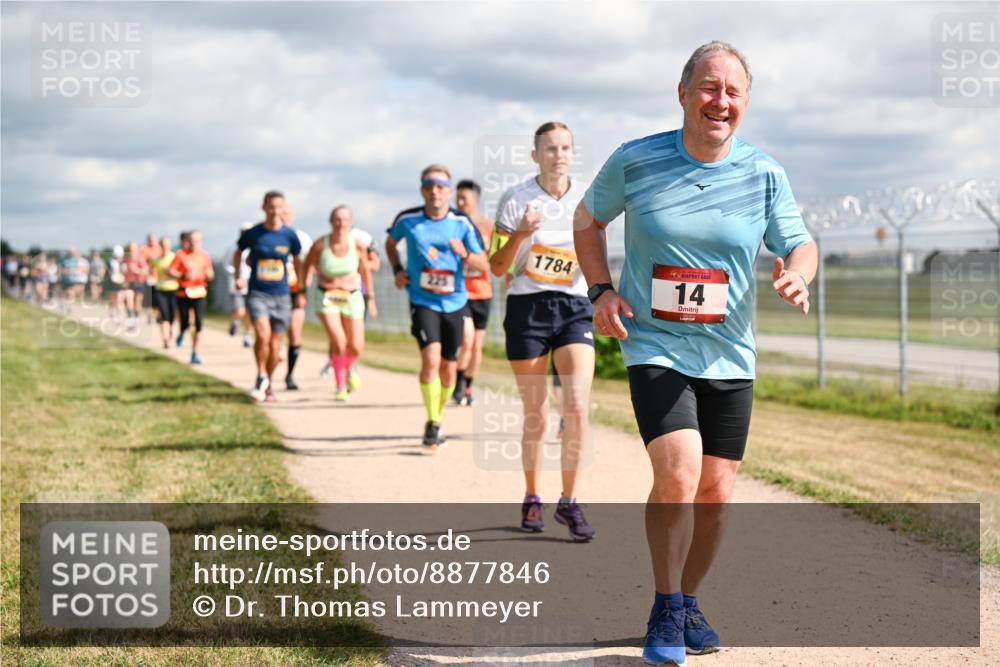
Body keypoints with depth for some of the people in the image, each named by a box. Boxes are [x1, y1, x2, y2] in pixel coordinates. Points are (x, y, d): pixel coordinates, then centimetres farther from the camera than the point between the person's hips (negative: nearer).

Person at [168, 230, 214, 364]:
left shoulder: (204, 256, 7)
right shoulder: (181, 254, -2)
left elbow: (211, 275, 13)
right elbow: (170, 271, -4)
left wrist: (209, 275, -11)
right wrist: (184, 276, -18)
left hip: (200, 292, 2)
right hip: (183, 292, -2)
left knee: (199, 323, -8)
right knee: (185, 323, 1)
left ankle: (194, 353, 1)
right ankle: (182, 334, 39)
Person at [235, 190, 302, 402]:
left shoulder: (289, 235, -2)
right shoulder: (252, 234, -4)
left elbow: (297, 261, 14)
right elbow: (238, 252, 15)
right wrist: (238, 276, 4)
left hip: (281, 296, 2)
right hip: (257, 294, -2)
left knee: (275, 345, 5)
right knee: (263, 335, -23)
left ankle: (268, 384, 27)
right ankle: (261, 377, -1)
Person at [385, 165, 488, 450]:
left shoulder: (462, 222, -4)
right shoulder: (407, 219, -4)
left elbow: (484, 264, -3)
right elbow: (390, 242, 18)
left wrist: (464, 255, -23)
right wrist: (397, 270, 3)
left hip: (454, 301, 2)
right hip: (422, 301, -2)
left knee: (448, 368, 9)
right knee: (431, 358, -21)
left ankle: (438, 419, 32)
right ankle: (432, 424, -13)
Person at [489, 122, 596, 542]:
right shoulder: (515, 200, -1)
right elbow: (497, 266, -1)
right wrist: (521, 233, -17)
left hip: (574, 308, 1)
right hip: (526, 307, -1)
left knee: (577, 406, -14)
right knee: (536, 416, 4)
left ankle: (568, 502, -2)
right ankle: (532, 498, 24)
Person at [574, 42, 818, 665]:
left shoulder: (764, 175, -3)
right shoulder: (634, 161, -6)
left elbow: (800, 244, 3)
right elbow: (587, 220, 10)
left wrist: (797, 275, -21)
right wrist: (602, 290, -2)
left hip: (729, 357, 3)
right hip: (656, 349, -3)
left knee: (716, 493, 6)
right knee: (678, 474, -20)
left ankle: (688, 603, 30)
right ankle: (666, 615, -2)